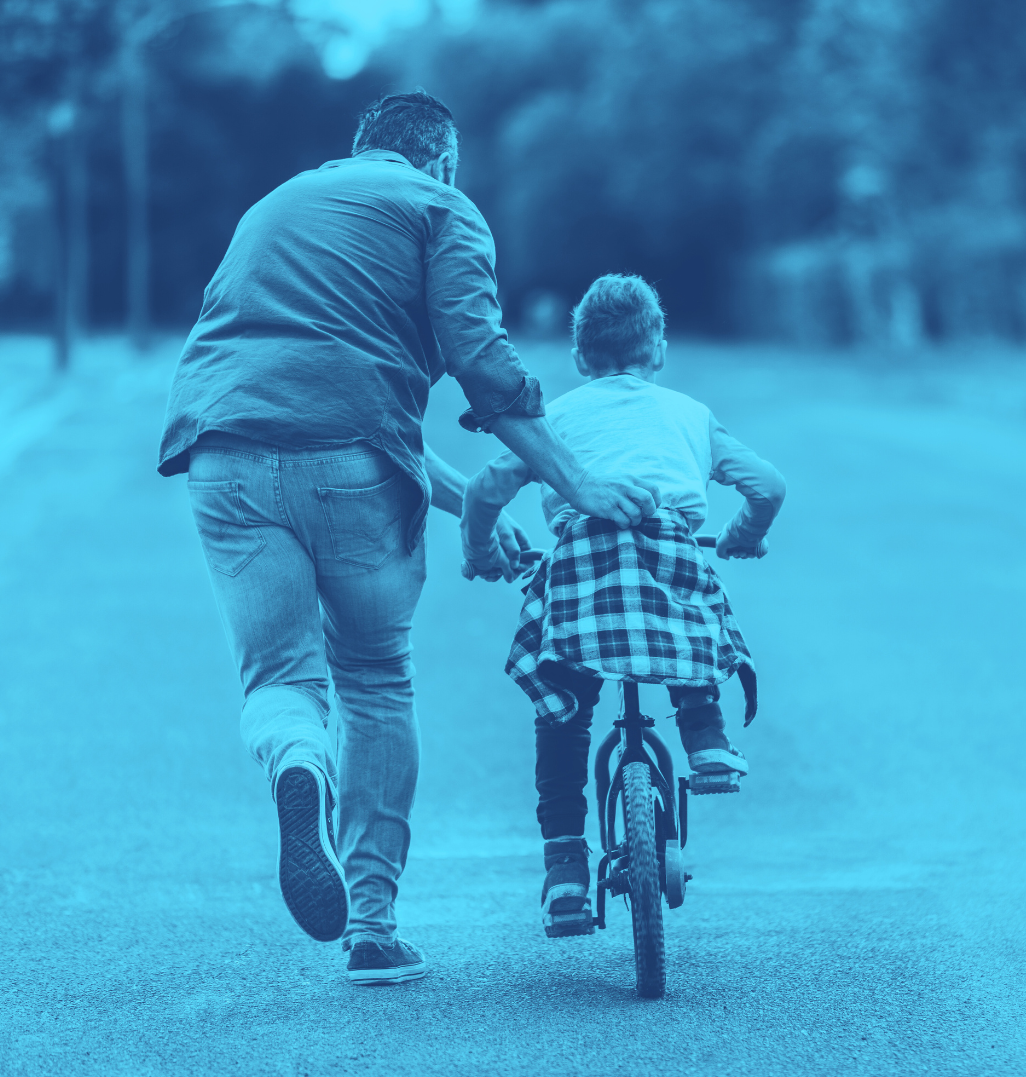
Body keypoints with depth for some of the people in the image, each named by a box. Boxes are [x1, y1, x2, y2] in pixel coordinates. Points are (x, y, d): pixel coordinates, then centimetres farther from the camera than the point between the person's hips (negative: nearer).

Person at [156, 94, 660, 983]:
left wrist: (470, 502, 32)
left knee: (278, 675, 8)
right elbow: (477, 357, -4)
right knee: (377, 683, 13)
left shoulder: (276, 204, 34)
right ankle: (374, 923, 11)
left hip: (225, 447, 4)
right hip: (350, 458, -4)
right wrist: (576, 484, -2)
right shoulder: (438, 207, 14)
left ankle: (298, 766, -29)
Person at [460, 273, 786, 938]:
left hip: (584, 553, -1)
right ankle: (707, 739, 14)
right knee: (702, 624, 34)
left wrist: (482, 554, 32)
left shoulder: (557, 415, 24)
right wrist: (745, 537, 42)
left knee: (560, 714, 11)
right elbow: (768, 487, 22)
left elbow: (485, 491, 13)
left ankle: (564, 869, 5)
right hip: (674, 549, 1)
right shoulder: (689, 412, 28)